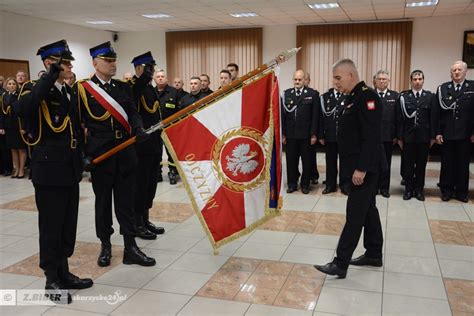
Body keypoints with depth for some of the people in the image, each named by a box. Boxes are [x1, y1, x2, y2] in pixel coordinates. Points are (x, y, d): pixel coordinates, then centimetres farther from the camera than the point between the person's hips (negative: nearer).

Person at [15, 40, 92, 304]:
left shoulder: (70, 92, 13)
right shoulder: (35, 89, -9)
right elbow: (22, 109, -33)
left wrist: (80, 160, 15)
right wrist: (50, 76, -28)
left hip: (70, 169, 7)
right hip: (49, 169, -7)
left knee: (69, 224, 14)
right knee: (51, 226, 3)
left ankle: (64, 273, 28)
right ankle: (52, 280, 17)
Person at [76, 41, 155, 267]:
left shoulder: (123, 87, 11)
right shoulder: (82, 88, -2)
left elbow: (133, 113, 8)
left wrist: (138, 130, -14)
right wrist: (83, 154, -11)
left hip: (125, 151, 3)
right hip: (100, 152, -3)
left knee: (126, 200, 6)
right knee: (103, 200, 9)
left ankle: (130, 248, 12)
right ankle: (105, 246, 25)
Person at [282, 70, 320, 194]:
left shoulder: (313, 94, -1)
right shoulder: (286, 93, 5)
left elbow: (315, 116, -3)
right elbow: (283, 115, 4)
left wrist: (314, 134, -7)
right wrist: (283, 133, 0)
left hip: (306, 134, -2)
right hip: (290, 134, 2)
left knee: (307, 161, 8)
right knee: (291, 160, 8)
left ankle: (305, 184, 21)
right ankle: (292, 183, 22)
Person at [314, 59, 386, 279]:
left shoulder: (366, 96, -17)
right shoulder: (354, 98, 14)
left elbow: (372, 137, -24)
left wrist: (361, 168, -25)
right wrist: (357, 167, 16)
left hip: (365, 168, -10)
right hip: (361, 166, 10)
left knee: (355, 214, -6)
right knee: (367, 209, 17)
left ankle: (341, 263, -1)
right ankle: (374, 255, 29)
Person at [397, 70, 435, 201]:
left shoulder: (430, 96, 4)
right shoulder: (403, 96, 0)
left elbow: (432, 118, 4)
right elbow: (400, 118, -1)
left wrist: (432, 136, 0)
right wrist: (399, 137, -4)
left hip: (424, 137, 1)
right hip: (408, 136, -1)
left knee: (421, 165, 8)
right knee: (408, 165, 5)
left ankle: (419, 189, 19)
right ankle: (409, 189, 16)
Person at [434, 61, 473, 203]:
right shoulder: (443, 88, 3)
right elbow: (437, 112, 1)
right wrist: (437, 132, -4)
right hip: (447, 133, 1)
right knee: (446, 163, 7)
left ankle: (461, 192, 19)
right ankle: (446, 191, 18)